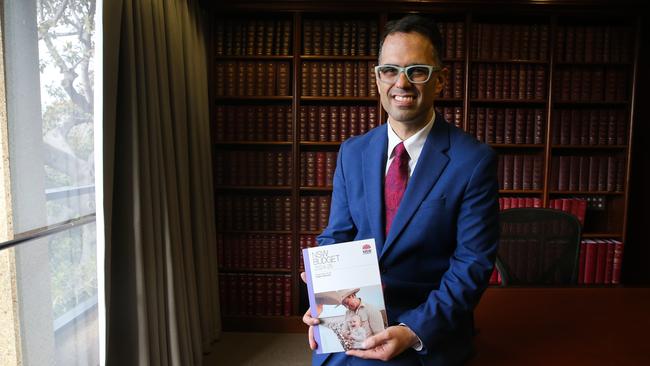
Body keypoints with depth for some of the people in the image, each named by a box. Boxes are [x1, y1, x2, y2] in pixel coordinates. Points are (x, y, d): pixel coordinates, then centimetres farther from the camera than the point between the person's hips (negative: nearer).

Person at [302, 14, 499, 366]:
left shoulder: (474, 161, -9)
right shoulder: (352, 152, 4)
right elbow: (335, 237, 6)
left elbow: (473, 262, -9)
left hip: (429, 328, -3)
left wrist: (414, 331, -20)